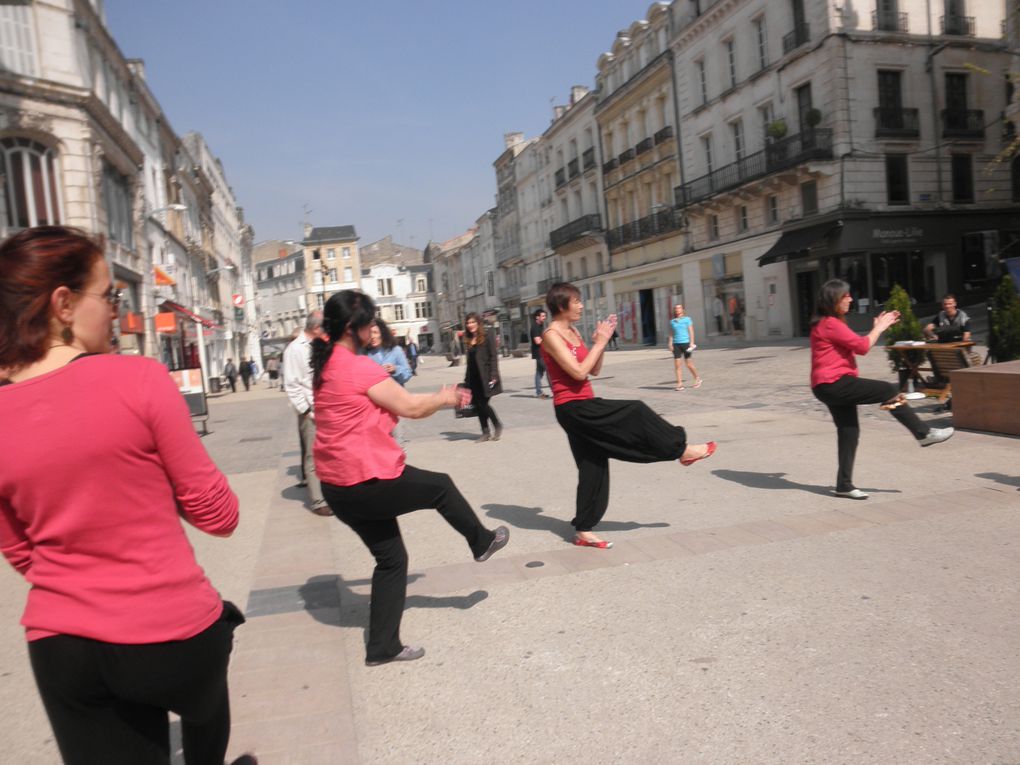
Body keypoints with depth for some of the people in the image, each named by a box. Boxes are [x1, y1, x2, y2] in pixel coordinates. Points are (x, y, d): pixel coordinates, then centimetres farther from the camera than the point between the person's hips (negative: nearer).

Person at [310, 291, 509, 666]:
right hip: (368, 482, -9)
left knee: (391, 558, 18)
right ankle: (482, 542, 39)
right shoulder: (359, 367, -19)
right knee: (441, 486, 15)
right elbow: (411, 408, -13)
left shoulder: (325, 367, 11)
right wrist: (445, 398, 9)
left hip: (338, 487, 9)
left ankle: (383, 646, 25)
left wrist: (440, 399, 18)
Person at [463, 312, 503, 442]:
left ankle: (498, 426, 11)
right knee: (478, 405, 5)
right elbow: (469, 361, 16)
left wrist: (493, 375, -16)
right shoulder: (469, 340, 14)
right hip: (474, 377, 6)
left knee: (483, 403, -9)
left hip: (485, 376, -6)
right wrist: (466, 380, 13)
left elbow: (493, 356, -8)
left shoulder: (487, 336, -4)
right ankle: (485, 432, 14)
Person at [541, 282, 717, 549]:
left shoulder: (573, 332, 14)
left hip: (582, 407, 9)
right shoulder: (552, 336, -13)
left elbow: (594, 369, 14)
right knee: (636, 413, -10)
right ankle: (681, 449, 9)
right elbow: (579, 372, -21)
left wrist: (601, 340, 1)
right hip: (572, 407, -9)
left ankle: (584, 531, 17)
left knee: (592, 469, 10)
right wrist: (600, 341, -14)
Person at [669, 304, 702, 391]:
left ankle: (697, 379, 24)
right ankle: (680, 384, -4)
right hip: (676, 344, 3)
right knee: (677, 365, -4)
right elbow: (671, 333, 14)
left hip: (685, 342, -3)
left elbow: (691, 331, -1)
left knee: (689, 364, 4)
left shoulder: (687, 319, 2)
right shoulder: (672, 321, 12)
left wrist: (692, 343, -10)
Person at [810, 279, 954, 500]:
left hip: (830, 388, 11)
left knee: (848, 432, 10)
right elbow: (862, 346, -14)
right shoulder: (831, 324, -13)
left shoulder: (828, 323, 20)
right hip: (835, 384, -11)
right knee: (890, 391, -6)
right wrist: (879, 328, 1)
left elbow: (856, 344, 21)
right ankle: (924, 434, 5)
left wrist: (878, 327, 15)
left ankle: (844, 485, 13)